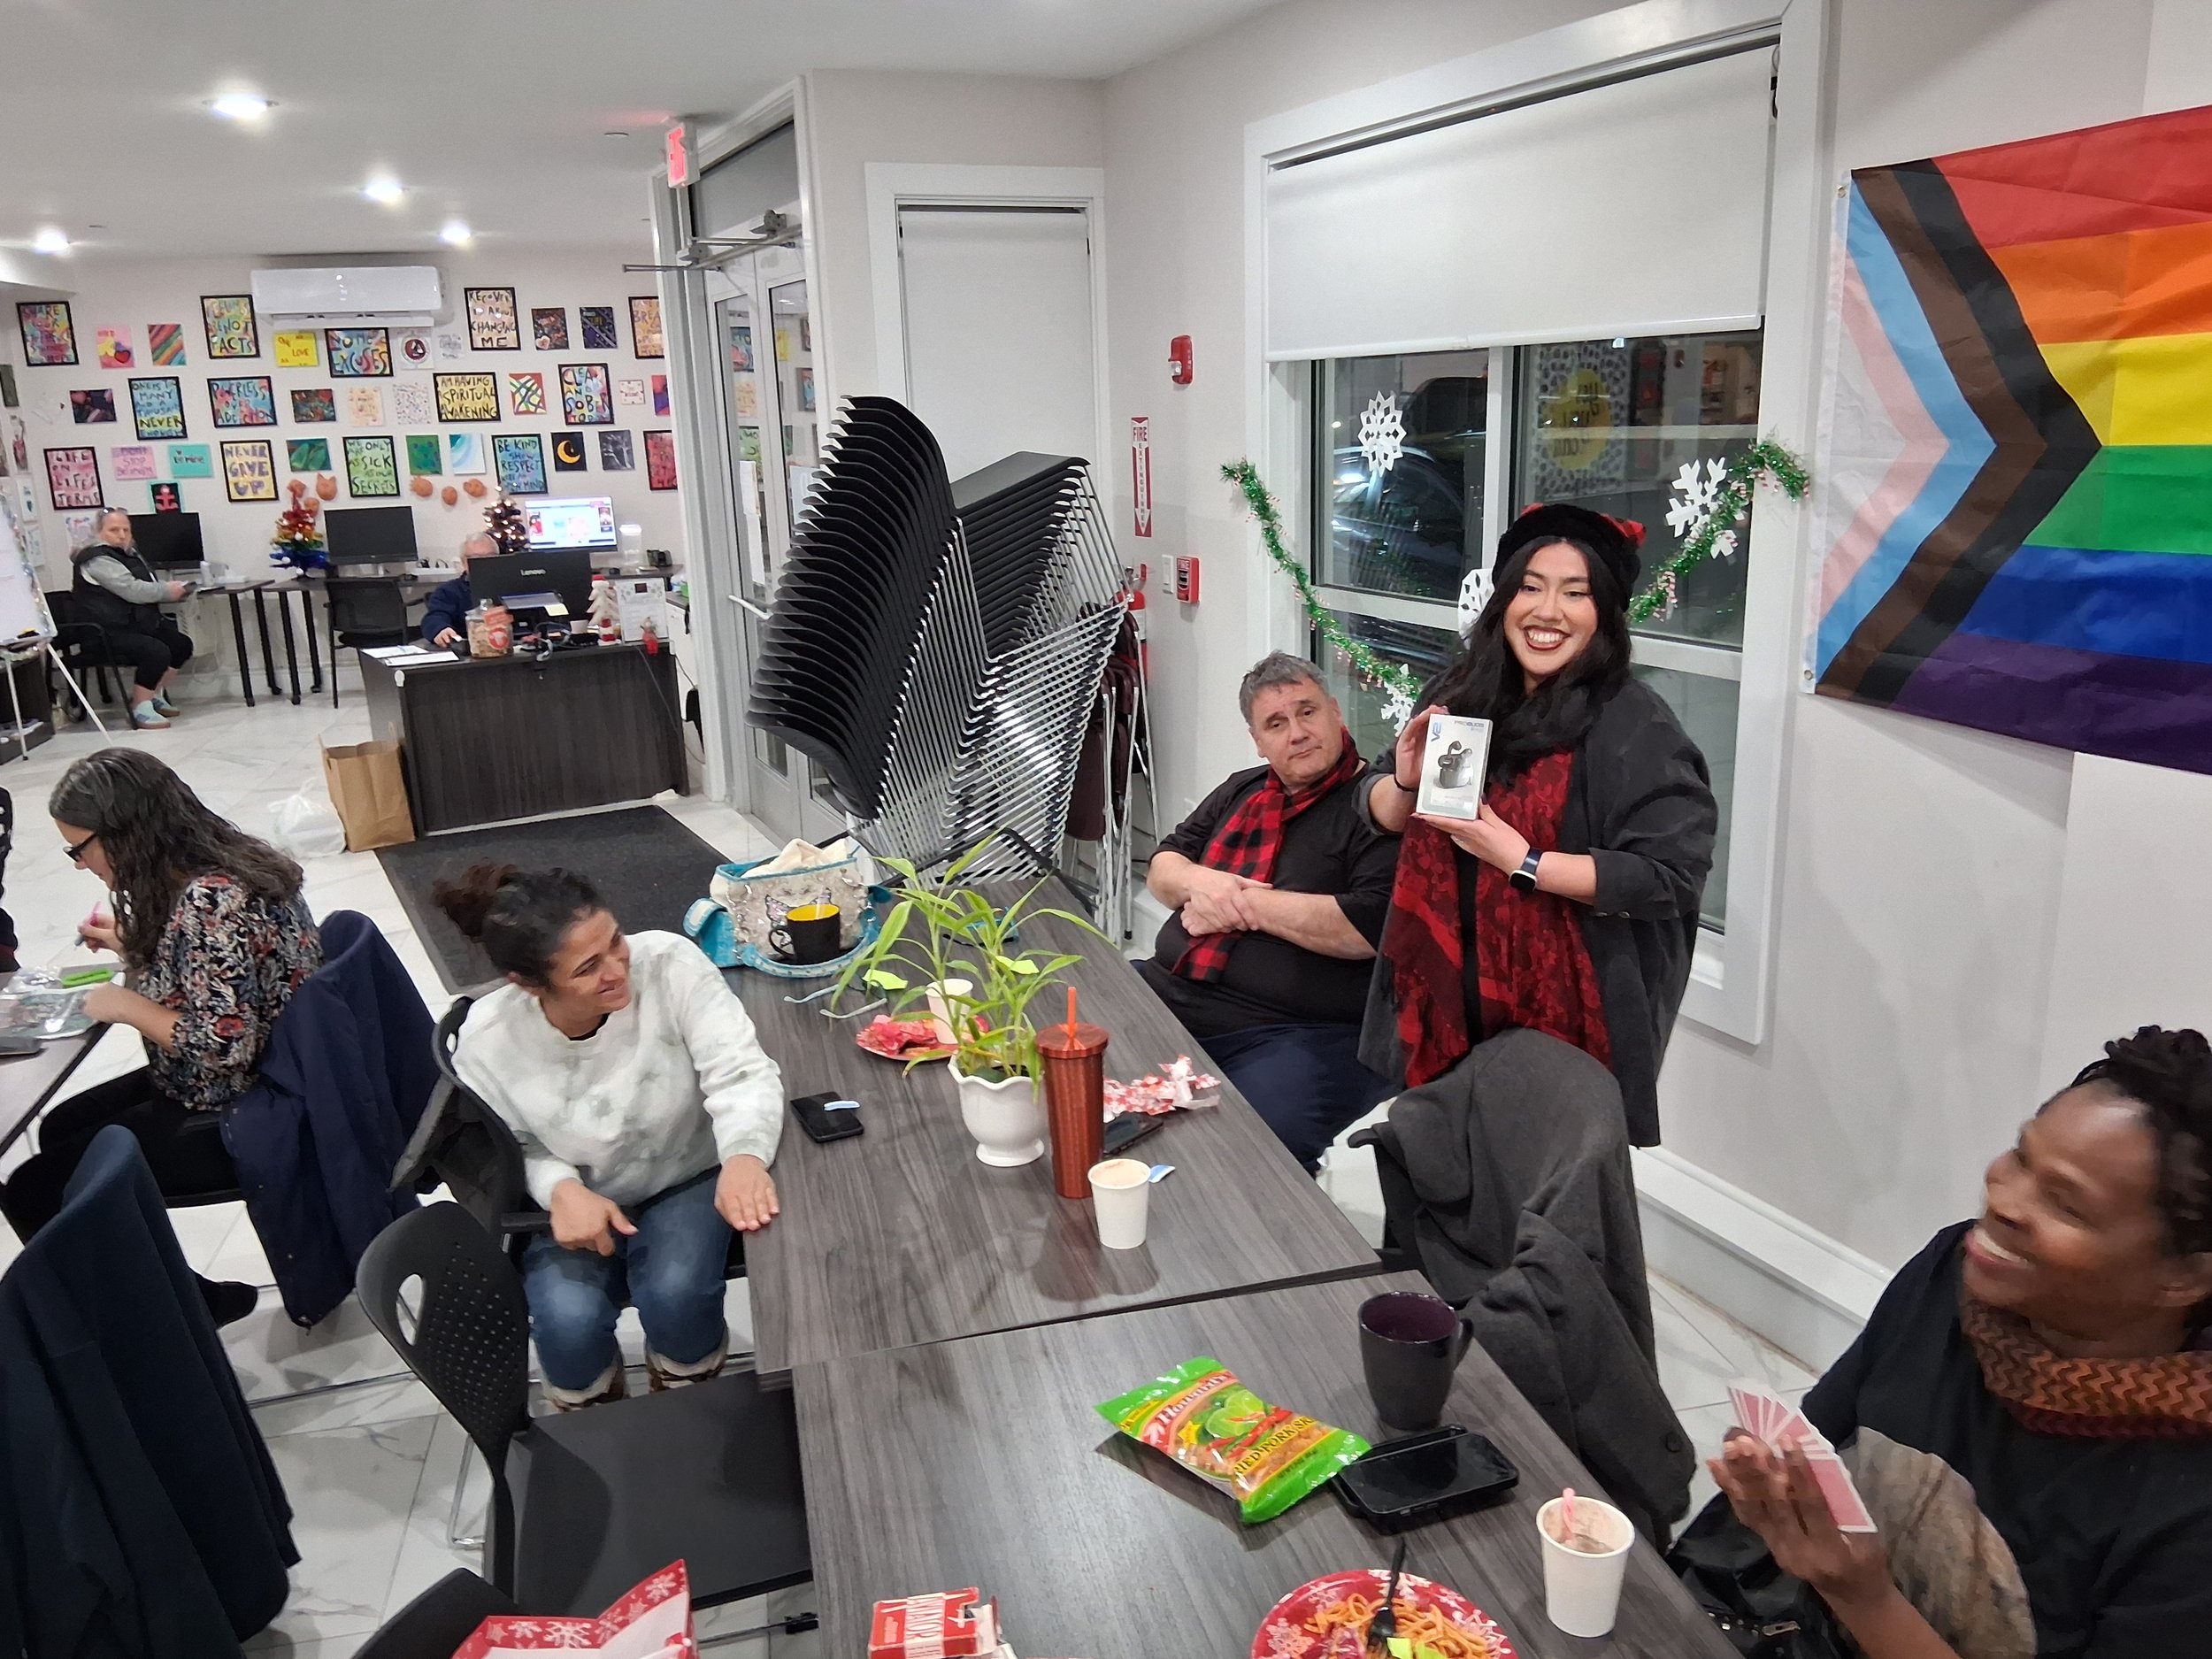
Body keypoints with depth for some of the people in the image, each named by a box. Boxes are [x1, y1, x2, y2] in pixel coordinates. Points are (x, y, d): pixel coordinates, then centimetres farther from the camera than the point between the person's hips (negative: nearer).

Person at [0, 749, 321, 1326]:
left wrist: (127, 1006, -17)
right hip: (257, 1083, 10)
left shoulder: (210, 900, -29)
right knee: (60, 1129, 24)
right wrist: (134, 943, 8)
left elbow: (225, 1044, -31)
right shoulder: (221, 861, 1)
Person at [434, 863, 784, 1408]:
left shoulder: (669, 963, -27)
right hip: (575, 1202, 1)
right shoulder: (487, 1042, -21)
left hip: (688, 1181, -1)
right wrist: (560, 1189, -27)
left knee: (675, 1297, -27)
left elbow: (741, 1072, -29)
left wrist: (744, 1155, -50)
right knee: (568, 1323, -24)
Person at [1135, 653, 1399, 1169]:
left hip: (1302, 1030, -8)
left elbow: (1370, 926, -18)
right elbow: (1161, 866, 22)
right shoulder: (1242, 790, 19)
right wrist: (1196, 882, -3)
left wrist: (1245, 903, -12)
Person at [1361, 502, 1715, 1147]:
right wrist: (1406, 782, -12)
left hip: (1564, 1021, -5)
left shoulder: (1633, 726, -15)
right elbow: (1383, 812, 11)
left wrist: (1523, 862, -25)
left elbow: (1671, 873, -20)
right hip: (1447, 997, 5)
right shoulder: (1459, 692, 2)